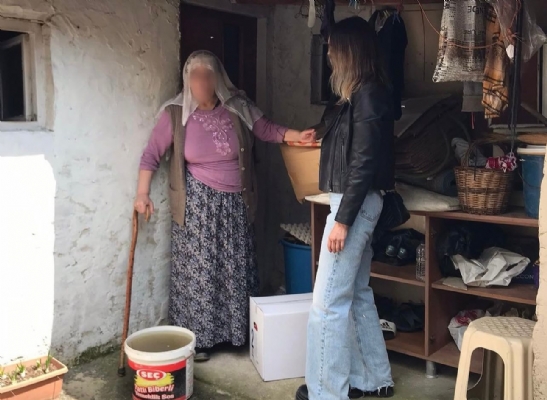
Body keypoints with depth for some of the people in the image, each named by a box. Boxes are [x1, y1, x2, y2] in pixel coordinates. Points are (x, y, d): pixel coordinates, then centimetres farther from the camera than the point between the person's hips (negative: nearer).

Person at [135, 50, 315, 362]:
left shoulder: (237, 107, -3)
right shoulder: (176, 113, -8)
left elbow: (265, 128, 3)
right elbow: (152, 154, -3)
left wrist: (296, 136, -13)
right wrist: (143, 193, -8)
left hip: (235, 203, 3)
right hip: (198, 203, -3)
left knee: (238, 270, 12)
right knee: (198, 271, 2)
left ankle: (240, 332, 29)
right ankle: (197, 338, 17)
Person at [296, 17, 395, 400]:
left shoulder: (368, 95, -15)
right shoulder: (365, 93, 15)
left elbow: (365, 163, -20)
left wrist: (342, 220, -21)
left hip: (355, 204, -10)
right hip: (357, 203, 10)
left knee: (328, 301, -5)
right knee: (357, 293, 16)